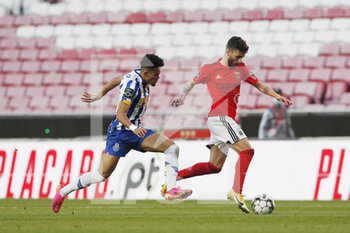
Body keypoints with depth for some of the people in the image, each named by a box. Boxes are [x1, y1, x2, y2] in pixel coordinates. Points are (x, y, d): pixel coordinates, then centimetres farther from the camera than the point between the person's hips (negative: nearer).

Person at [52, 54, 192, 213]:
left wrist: (98, 96, 30)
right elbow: (120, 114, -30)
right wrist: (133, 128, -47)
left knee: (172, 147, -11)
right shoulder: (132, 85, -23)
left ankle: (171, 190, -19)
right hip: (120, 132, -9)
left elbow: (116, 81, 20)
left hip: (136, 131, 9)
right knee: (103, 174, -13)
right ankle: (63, 192, 4)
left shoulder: (139, 74, 4)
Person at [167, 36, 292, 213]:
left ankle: (175, 176, 15)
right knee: (247, 150, -20)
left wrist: (276, 96, 6)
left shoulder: (241, 69, 13)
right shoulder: (210, 69, 0)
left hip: (226, 120, 7)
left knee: (214, 166, 10)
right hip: (219, 117, -7)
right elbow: (191, 83, 16)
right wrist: (183, 97, 1)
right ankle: (236, 191, -25)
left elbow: (259, 85, 20)